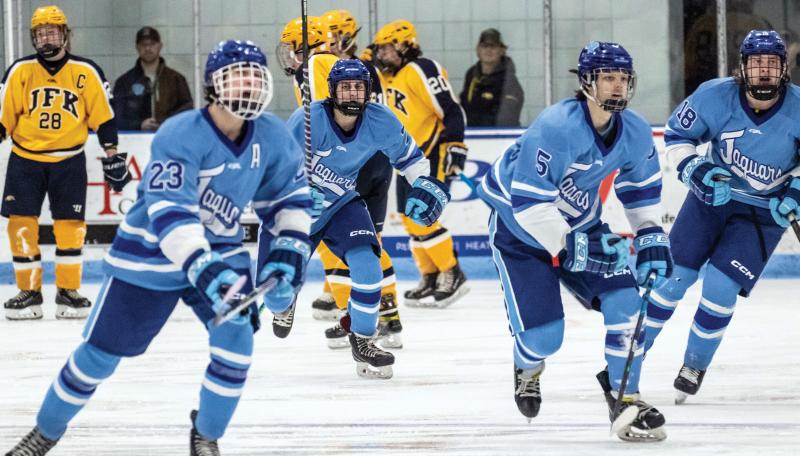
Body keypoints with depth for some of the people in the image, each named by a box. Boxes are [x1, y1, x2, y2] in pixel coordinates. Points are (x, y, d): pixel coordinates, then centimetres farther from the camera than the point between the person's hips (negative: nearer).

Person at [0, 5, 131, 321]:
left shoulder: (86, 72, -1)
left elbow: (102, 116, 3)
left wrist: (112, 155, 2)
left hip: (69, 161, 0)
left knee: (70, 227, -3)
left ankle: (68, 292, 7)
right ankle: (29, 292, 4)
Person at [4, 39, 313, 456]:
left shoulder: (271, 137, -10)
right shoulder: (179, 136, -28)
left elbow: (289, 195, 5)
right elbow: (168, 210, -37)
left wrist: (288, 252, -8)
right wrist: (200, 267, -48)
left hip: (221, 249, 4)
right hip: (150, 252, -4)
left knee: (236, 341, -15)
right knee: (99, 353, 3)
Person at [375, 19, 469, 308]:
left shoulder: (421, 71, -16)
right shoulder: (390, 78, 13)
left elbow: (451, 110, -20)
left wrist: (455, 147, -23)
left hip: (433, 154, -10)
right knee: (410, 219, 8)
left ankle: (452, 276, -7)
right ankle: (431, 279, 16)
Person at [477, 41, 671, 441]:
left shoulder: (636, 134, -12)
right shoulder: (555, 127, -32)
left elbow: (642, 186, 9)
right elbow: (528, 202, -33)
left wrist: (651, 238, -1)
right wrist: (570, 248, -37)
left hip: (579, 224, 6)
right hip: (518, 228, -6)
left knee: (624, 301, -13)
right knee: (543, 334, -10)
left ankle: (624, 394, 3)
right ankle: (527, 368, 28)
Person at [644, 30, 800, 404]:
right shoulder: (716, 96, -20)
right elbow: (676, 133, -4)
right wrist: (693, 169, -19)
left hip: (765, 209, -1)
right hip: (712, 193, 1)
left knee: (720, 286, -11)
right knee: (675, 276, -2)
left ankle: (695, 364, 12)